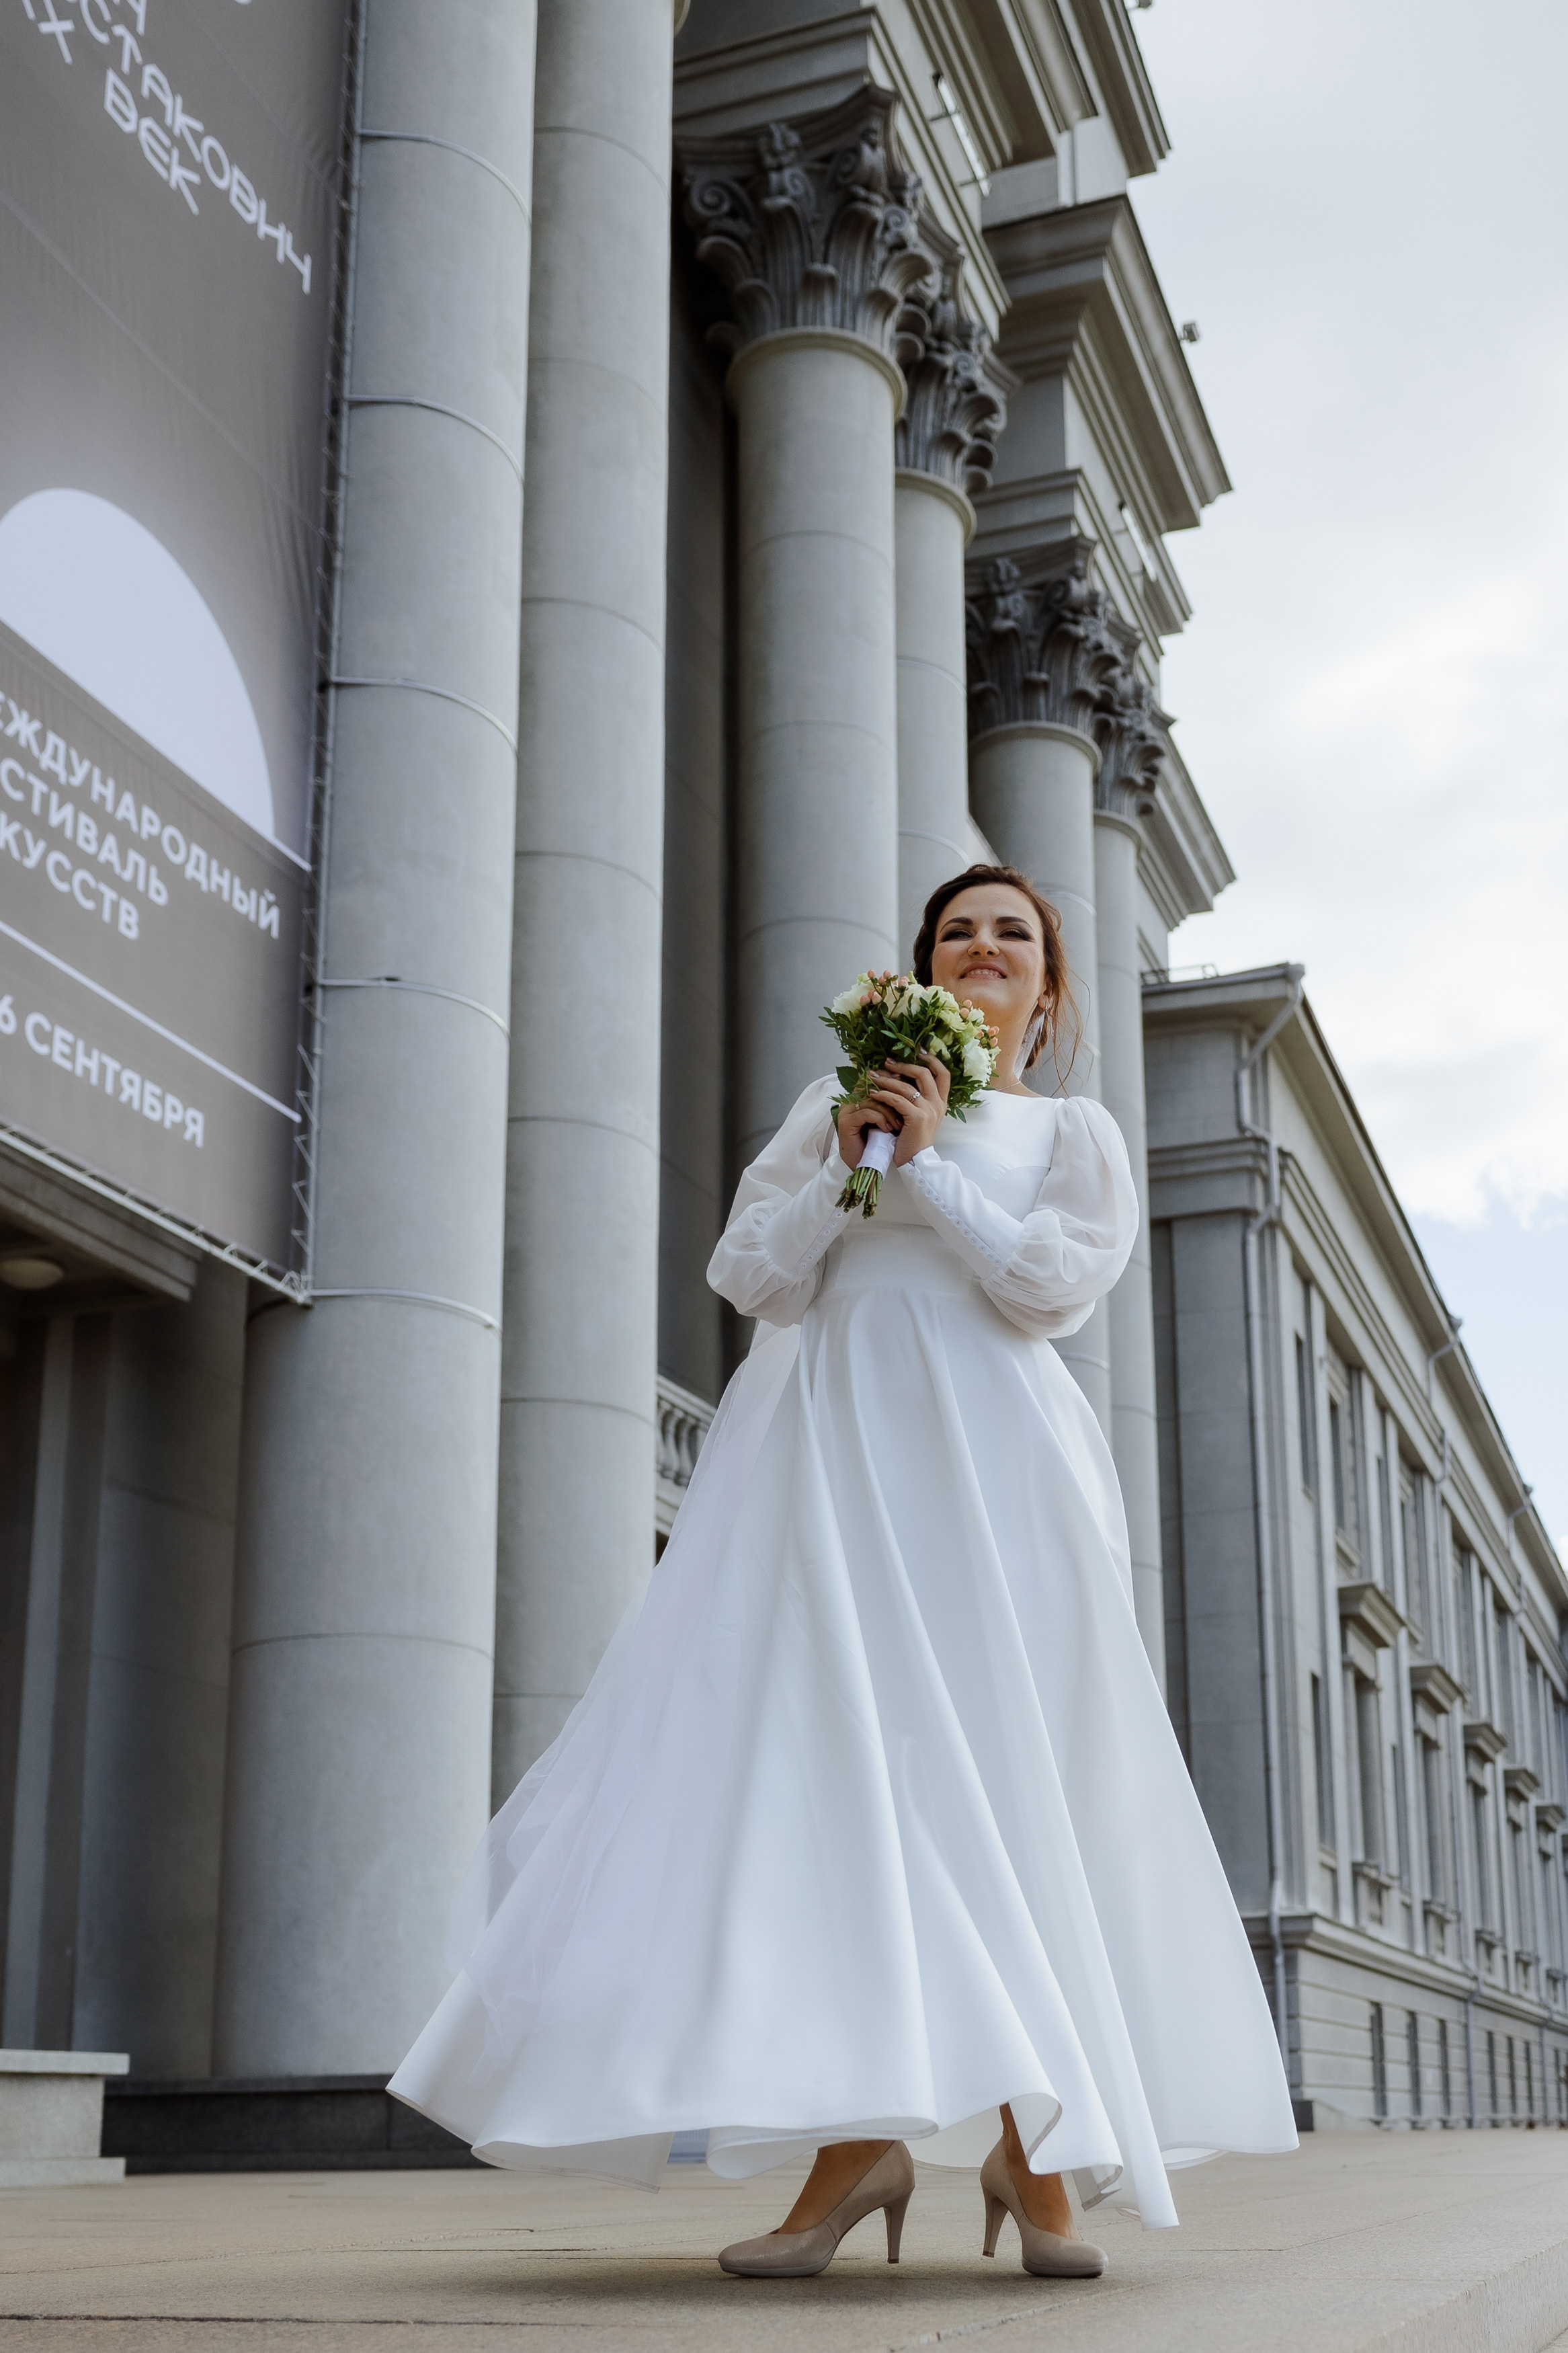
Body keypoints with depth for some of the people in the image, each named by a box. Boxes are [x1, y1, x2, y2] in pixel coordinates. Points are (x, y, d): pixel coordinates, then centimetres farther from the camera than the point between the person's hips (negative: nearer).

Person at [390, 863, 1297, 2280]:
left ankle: (1035, 2140, 4)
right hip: (832, 1458, 1)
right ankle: (860, 2132, -9)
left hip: (987, 1461, -1)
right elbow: (751, 1276, 10)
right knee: (835, 1772, -10)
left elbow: (1056, 1285, -2)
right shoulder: (840, 1100, 20)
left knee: (1004, 1786, -4)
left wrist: (927, 1165, -4)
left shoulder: (1077, 1134, 16)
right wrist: (847, 1155, -1)